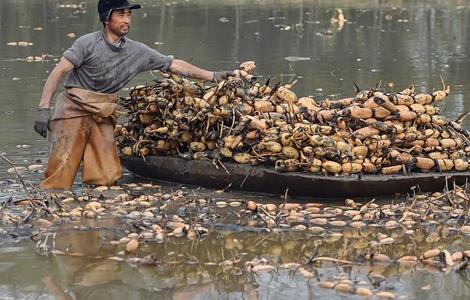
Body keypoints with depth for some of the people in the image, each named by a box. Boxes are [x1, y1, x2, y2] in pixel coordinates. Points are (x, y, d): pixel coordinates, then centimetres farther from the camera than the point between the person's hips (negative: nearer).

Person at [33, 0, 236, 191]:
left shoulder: (137, 52, 5)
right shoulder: (88, 43, -9)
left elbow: (174, 65, 10)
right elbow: (58, 73, -12)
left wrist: (213, 76, 6)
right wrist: (44, 109, -21)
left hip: (102, 118, 5)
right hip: (74, 110, -5)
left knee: (107, 179, -6)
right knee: (60, 176, -14)